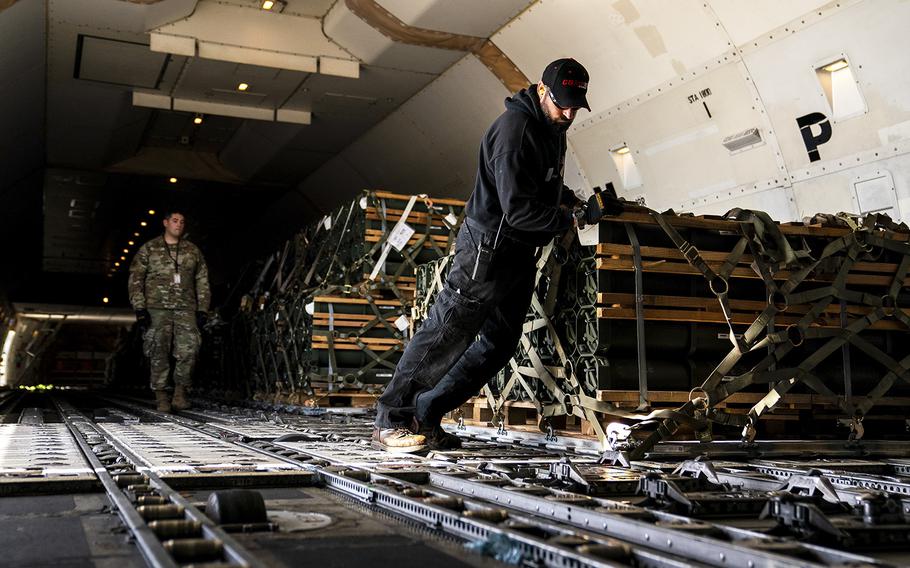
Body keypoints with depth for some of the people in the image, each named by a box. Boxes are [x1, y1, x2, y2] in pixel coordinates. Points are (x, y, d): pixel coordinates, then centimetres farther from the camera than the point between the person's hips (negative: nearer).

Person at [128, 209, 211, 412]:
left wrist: (202, 310, 8)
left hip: (186, 309, 1)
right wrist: (139, 308, -5)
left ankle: (180, 392, 0)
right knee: (159, 354, -3)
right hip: (157, 309, -1)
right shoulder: (148, 249, 10)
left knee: (189, 350, -14)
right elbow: (135, 280, 5)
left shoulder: (193, 251, 16)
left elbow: (202, 282, 17)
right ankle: (161, 397, 5)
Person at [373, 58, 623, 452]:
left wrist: (579, 203, 12)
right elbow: (517, 208, -25)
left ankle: (424, 415, 15)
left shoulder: (552, 129, 13)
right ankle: (390, 423, 2)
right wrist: (576, 217, -20)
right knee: (446, 334, -7)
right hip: (488, 251, -10)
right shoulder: (515, 128, -19)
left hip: (521, 256, 10)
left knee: (500, 344, 9)